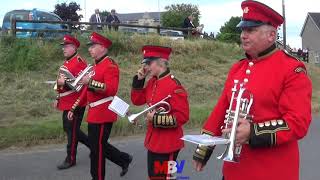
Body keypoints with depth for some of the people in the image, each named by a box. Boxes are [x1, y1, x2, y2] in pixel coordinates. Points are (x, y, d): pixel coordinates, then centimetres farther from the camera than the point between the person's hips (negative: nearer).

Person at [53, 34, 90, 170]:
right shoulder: (66, 62, 16)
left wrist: (65, 82, -28)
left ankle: (70, 159, 11)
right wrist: (58, 98, 22)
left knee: (72, 130, -1)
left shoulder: (79, 62, -15)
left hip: (75, 103, -10)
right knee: (68, 128, 17)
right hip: (67, 103, 10)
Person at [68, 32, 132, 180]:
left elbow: (112, 89, -27)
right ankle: (124, 159, 33)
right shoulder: (96, 66, 15)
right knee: (99, 145, 18)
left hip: (103, 114, -9)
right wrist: (74, 108, 19)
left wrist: (90, 82, -33)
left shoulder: (110, 65, -14)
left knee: (97, 148, 1)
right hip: (94, 114, 9)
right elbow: (88, 91, 19)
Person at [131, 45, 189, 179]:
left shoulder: (174, 86, -20)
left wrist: (156, 118, -21)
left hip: (167, 144, -8)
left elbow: (182, 116, -21)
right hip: (153, 140, 8)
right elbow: (137, 101, 12)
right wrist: (139, 79, 0)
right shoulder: (152, 82, 5)